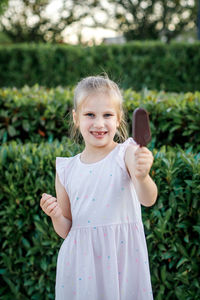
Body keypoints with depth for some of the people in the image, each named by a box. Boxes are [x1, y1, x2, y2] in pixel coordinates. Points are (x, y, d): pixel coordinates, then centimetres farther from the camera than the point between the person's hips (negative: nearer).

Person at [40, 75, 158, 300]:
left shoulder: (127, 154, -6)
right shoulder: (66, 170, 3)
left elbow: (148, 200, -23)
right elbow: (66, 230, 10)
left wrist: (142, 176, -42)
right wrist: (56, 216, -10)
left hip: (123, 256, -2)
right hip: (81, 261, 3)